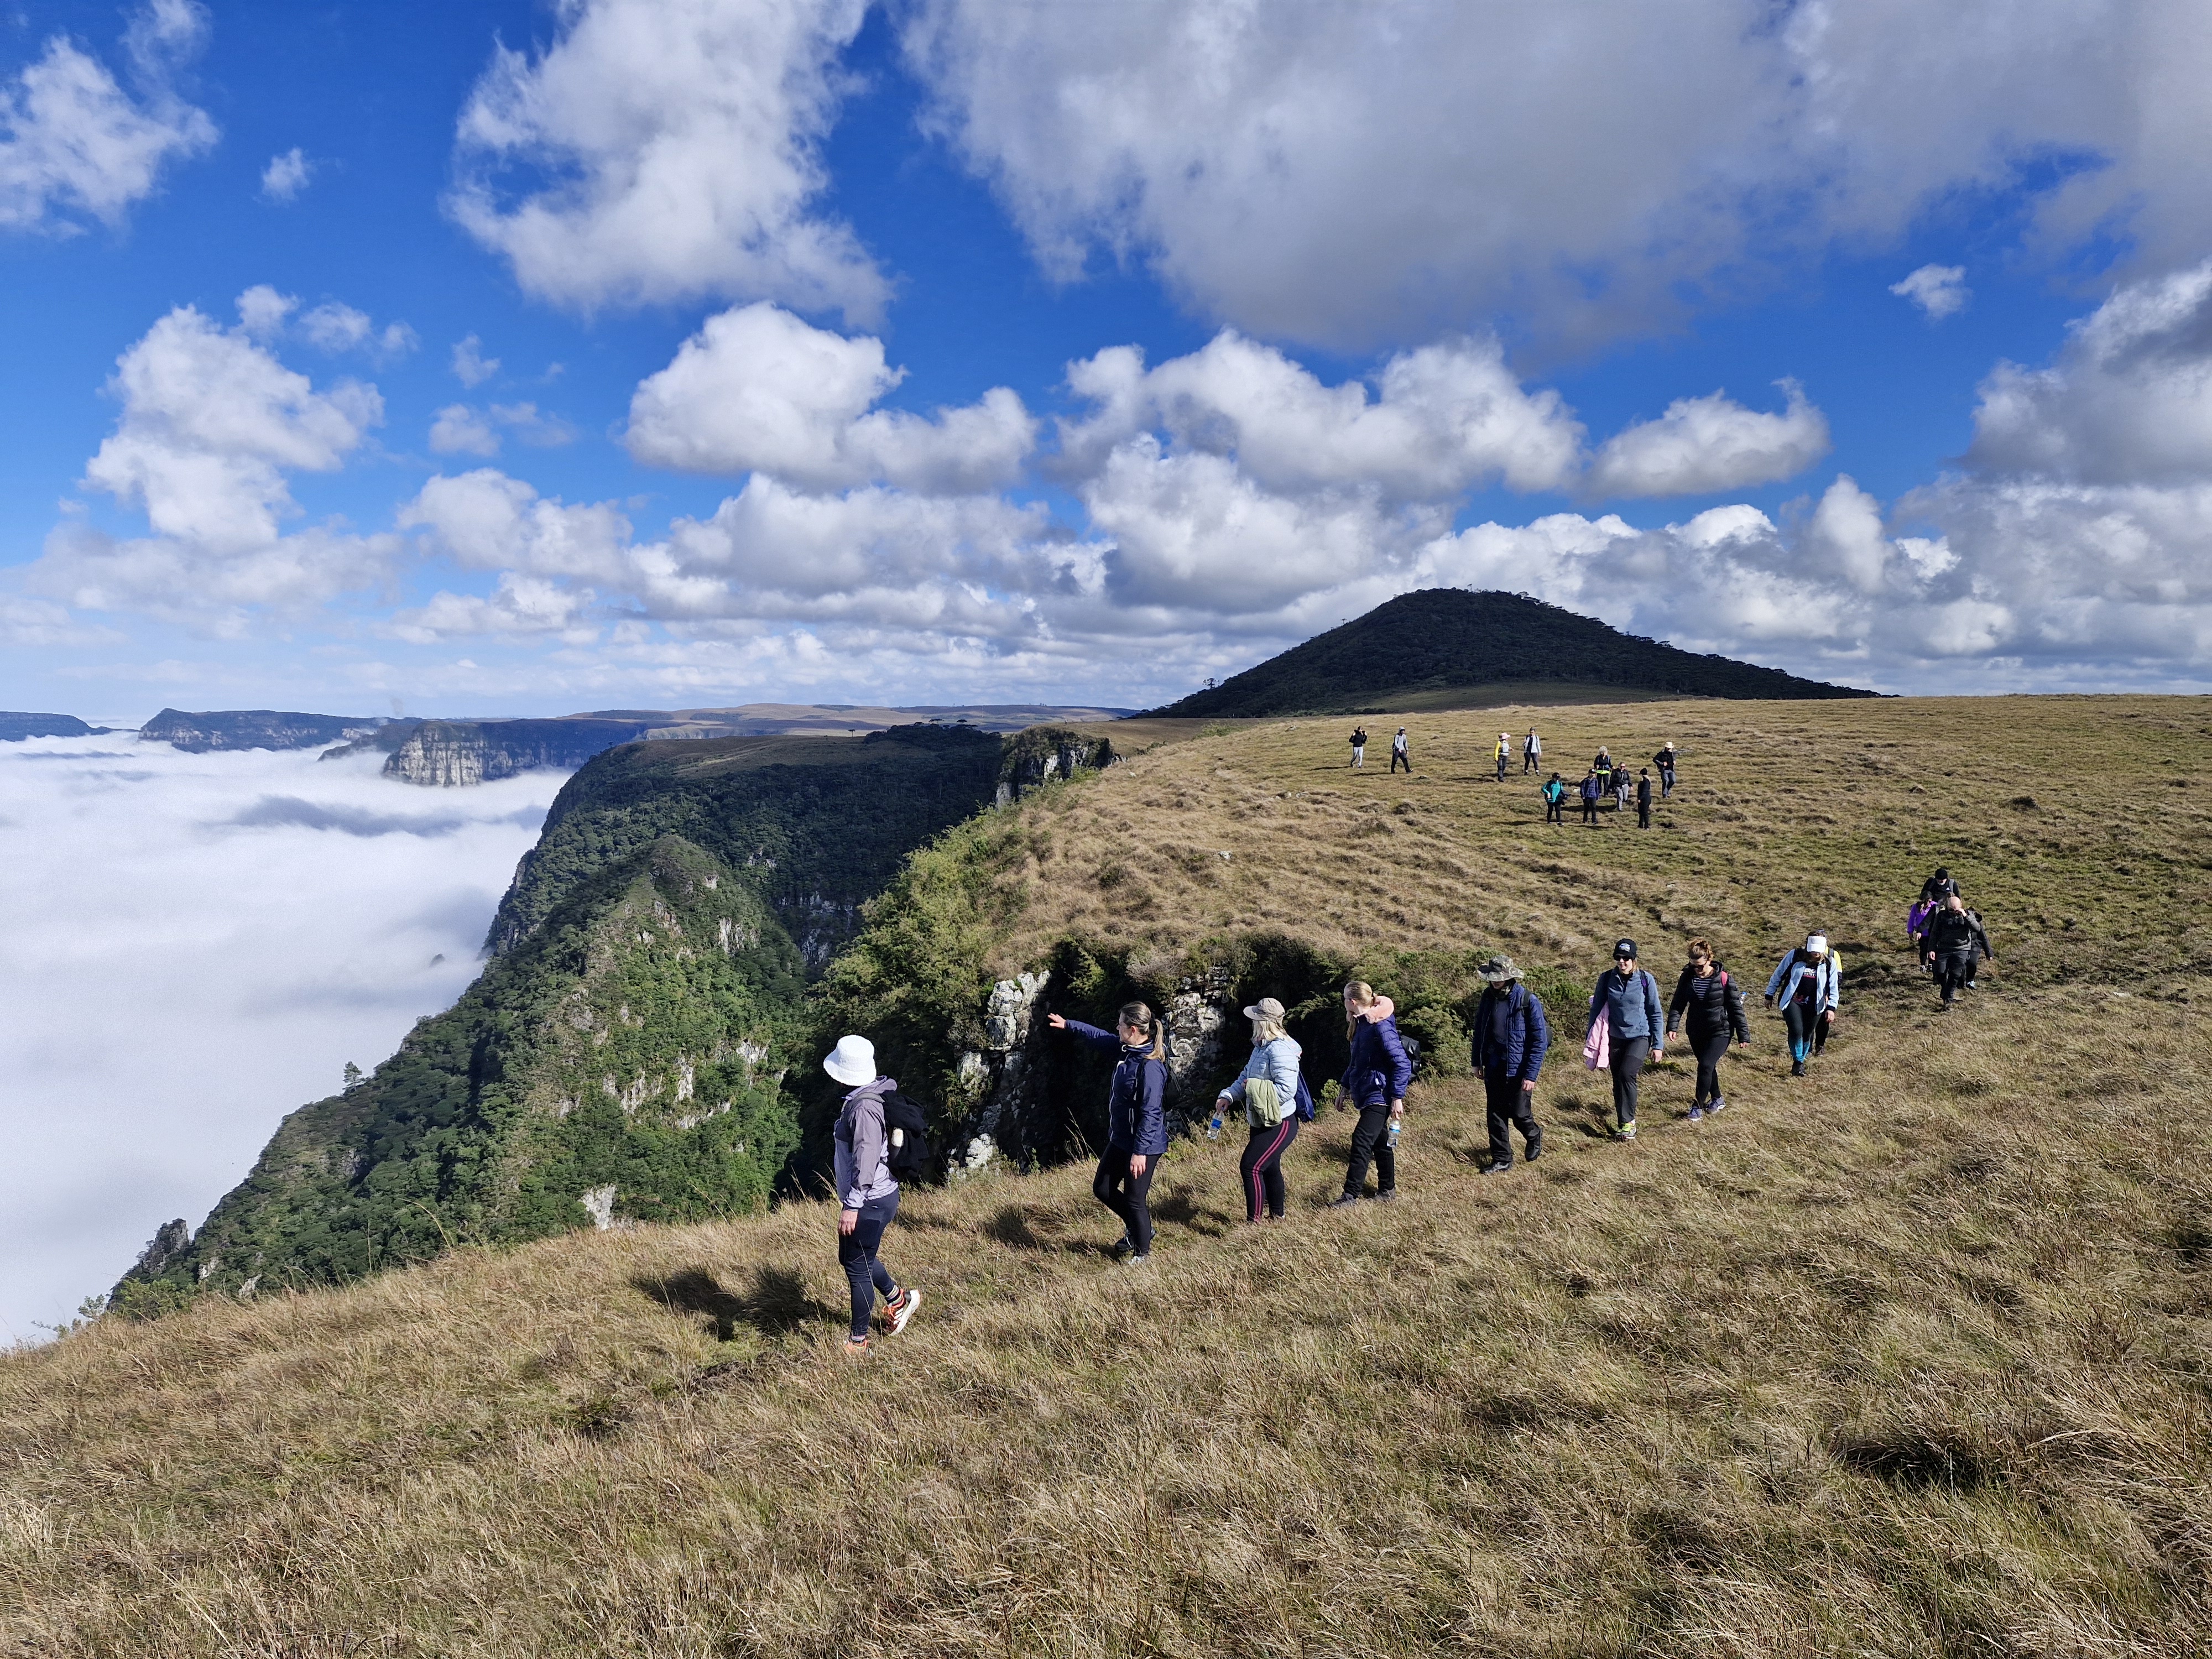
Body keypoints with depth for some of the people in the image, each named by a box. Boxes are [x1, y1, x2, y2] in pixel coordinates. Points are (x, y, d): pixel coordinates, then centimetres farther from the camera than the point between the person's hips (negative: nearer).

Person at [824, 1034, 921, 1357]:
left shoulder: (864, 1107, -25)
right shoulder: (873, 1093, 6)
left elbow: (866, 1160, -27)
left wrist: (852, 1206, -23)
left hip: (871, 1201, -10)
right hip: (872, 1197, 10)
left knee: (858, 1267, 4)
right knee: (851, 1256, 24)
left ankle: (858, 1342, 18)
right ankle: (898, 1299, 39)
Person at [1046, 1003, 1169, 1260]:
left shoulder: (1150, 1067, -27)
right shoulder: (1126, 1048, 0)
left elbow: (1150, 1113, -27)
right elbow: (1100, 1037, 18)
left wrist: (1140, 1152, -26)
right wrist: (1068, 1025, 24)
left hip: (1143, 1145, -10)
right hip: (1120, 1139, 10)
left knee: (1134, 1200, 4)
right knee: (1102, 1188, 19)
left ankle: (1143, 1253, 24)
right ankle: (1136, 1229, 38)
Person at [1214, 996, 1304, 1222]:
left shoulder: (1280, 1050, -23)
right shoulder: (1261, 1047, 10)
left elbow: (1287, 1089, -31)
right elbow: (1246, 1077, 15)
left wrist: (1254, 1087, -21)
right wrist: (1229, 1096, -2)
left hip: (1279, 1124, -10)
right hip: (1262, 1122, 11)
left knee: (1250, 1166, -13)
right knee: (1269, 1167, 20)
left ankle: (1253, 1221, -6)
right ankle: (1276, 1216, 35)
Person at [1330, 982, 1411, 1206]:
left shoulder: (1380, 1026, -20)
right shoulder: (1360, 1024, 9)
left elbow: (1402, 1063, -21)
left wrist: (1397, 1098, -21)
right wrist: (1346, 1088, 24)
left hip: (1378, 1095, -10)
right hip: (1364, 1094, 10)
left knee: (1362, 1141, -13)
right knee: (1380, 1142, 17)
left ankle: (1352, 1195, -12)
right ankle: (1387, 1189, 28)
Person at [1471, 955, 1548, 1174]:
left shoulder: (1529, 1001, -16)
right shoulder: (1488, 998, 1)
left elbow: (1540, 1041, -14)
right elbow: (1479, 1031, 13)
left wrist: (1531, 1075, -16)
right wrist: (1477, 1062, 11)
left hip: (1518, 1070, -5)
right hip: (1493, 1069, 5)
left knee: (1520, 1114, 5)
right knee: (1496, 1115, 8)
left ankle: (1534, 1137, 37)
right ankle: (1501, 1160, 20)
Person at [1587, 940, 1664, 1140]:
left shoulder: (1646, 980, -7)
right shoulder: (1606, 980, -2)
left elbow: (1656, 1014, -1)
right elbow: (1596, 1010, 6)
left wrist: (1658, 1045, -2)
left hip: (1640, 1036, -3)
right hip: (1615, 1038, 3)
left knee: (1627, 1074, -21)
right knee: (1618, 1082, 7)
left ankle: (1628, 1122, -11)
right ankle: (1624, 1124, 21)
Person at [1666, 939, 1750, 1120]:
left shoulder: (1723, 979, -15)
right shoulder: (1687, 977, -4)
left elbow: (1736, 1008, -9)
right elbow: (1678, 1004, -2)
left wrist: (1743, 1036, -6)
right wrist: (1673, 1026, -16)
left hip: (1719, 1032, -5)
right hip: (1696, 1032, 5)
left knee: (1705, 1066, -14)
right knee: (1707, 1066, 17)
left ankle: (1698, 1105, -2)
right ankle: (1717, 1099, 38)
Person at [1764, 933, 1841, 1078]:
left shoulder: (1830, 962, -4)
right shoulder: (1795, 956, -10)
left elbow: (1834, 988, 1)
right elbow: (1778, 975, 2)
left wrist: (1832, 1008, -9)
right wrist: (1770, 995, 7)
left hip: (1814, 1005, 2)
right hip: (1792, 1001, -2)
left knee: (1807, 1034, 8)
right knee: (1796, 1031, -17)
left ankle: (1801, 1061, 28)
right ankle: (1797, 1062, 0)